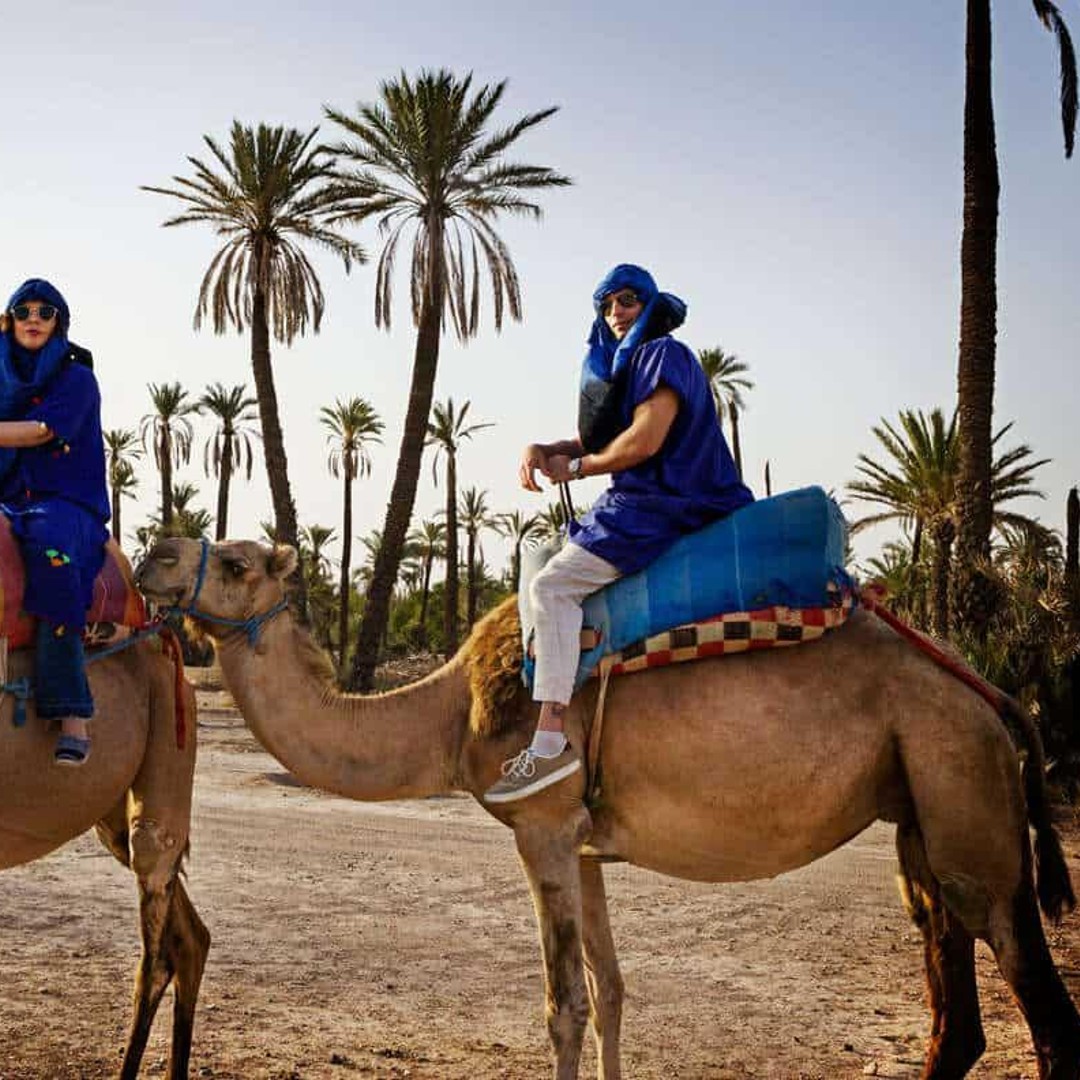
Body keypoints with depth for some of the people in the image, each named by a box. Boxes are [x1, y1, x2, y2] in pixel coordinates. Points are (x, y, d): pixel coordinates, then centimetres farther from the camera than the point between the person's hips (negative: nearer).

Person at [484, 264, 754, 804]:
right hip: (646, 503, 11)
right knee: (544, 556, 25)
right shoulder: (627, 364, 22)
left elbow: (643, 442, -20)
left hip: (662, 509, -11)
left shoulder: (664, 354, -9)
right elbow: (597, 441, 19)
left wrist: (576, 467, -5)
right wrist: (541, 449, 0)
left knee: (553, 585, -20)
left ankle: (550, 743, -30)